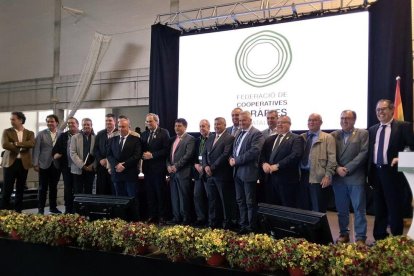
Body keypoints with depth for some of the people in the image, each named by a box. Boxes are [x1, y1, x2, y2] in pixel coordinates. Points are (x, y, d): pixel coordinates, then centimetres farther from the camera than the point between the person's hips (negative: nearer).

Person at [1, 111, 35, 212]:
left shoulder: (29, 133, 8)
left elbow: (31, 144, -11)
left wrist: (17, 143, -15)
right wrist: (21, 148, -10)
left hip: (23, 163, 1)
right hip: (10, 162, -1)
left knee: (20, 189, 7)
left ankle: (18, 211, 14)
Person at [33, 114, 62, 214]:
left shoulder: (61, 134, 4)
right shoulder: (41, 134, 0)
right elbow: (36, 149, -3)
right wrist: (35, 164, -9)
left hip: (56, 164, 2)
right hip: (44, 164, -2)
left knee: (54, 187, 11)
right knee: (43, 188, 4)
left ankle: (53, 207, 22)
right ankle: (41, 209, 12)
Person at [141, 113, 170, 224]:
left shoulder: (164, 133, -3)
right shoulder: (144, 134, 14)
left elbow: (166, 149, -11)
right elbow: (141, 149, 16)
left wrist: (152, 155, -16)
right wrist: (143, 155, -6)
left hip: (159, 168, -5)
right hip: (147, 168, 5)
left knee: (160, 193, 2)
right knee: (150, 193, 8)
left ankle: (162, 216, 9)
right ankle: (151, 216, 16)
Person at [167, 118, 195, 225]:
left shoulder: (190, 139, -4)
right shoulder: (173, 139, 18)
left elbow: (188, 155, -14)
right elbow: (169, 154, 19)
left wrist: (176, 166, -15)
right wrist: (168, 166, 1)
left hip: (183, 173, -7)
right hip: (173, 172, 7)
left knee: (184, 197, -3)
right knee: (174, 197, 9)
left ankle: (186, 219, 5)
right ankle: (176, 217, 17)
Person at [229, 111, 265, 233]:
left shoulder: (257, 134, -9)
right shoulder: (239, 134, 17)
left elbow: (254, 151, -20)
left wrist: (236, 161, -16)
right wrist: (231, 158, -1)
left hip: (249, 172, -8)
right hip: (237, 172, 8)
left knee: (250, 202, 0)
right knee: (240, 201, 13)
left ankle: (251, 228, 9)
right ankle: (243, 225, 23)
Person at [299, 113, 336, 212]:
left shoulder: (327, 138, 3)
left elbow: (331, 159, -5)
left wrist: (327, 176, -14)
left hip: (318, 177, -4)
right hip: (302, 176, 4)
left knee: (318, 209, 1)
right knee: (303, 207, 10)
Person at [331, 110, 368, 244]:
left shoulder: (363, 134, 2)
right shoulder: (334, 135, 11)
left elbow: (364, 153, -8)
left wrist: (347, 168, -13)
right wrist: (337, 168, -10)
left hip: (356, 177, -3)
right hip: (338, 178, 3)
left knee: (359, 209, 1)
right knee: (341, 209, 10)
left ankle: (360, 237, 8)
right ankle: (344, 234, 21)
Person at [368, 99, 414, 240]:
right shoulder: (372, 130, 12)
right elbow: (369, 152, 12)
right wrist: (369, 173, 4)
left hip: (393, 172, -5)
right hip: (376, 173, 5)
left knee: (395, 209, 2)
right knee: (379, 209, 15)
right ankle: (379, 238, 26)